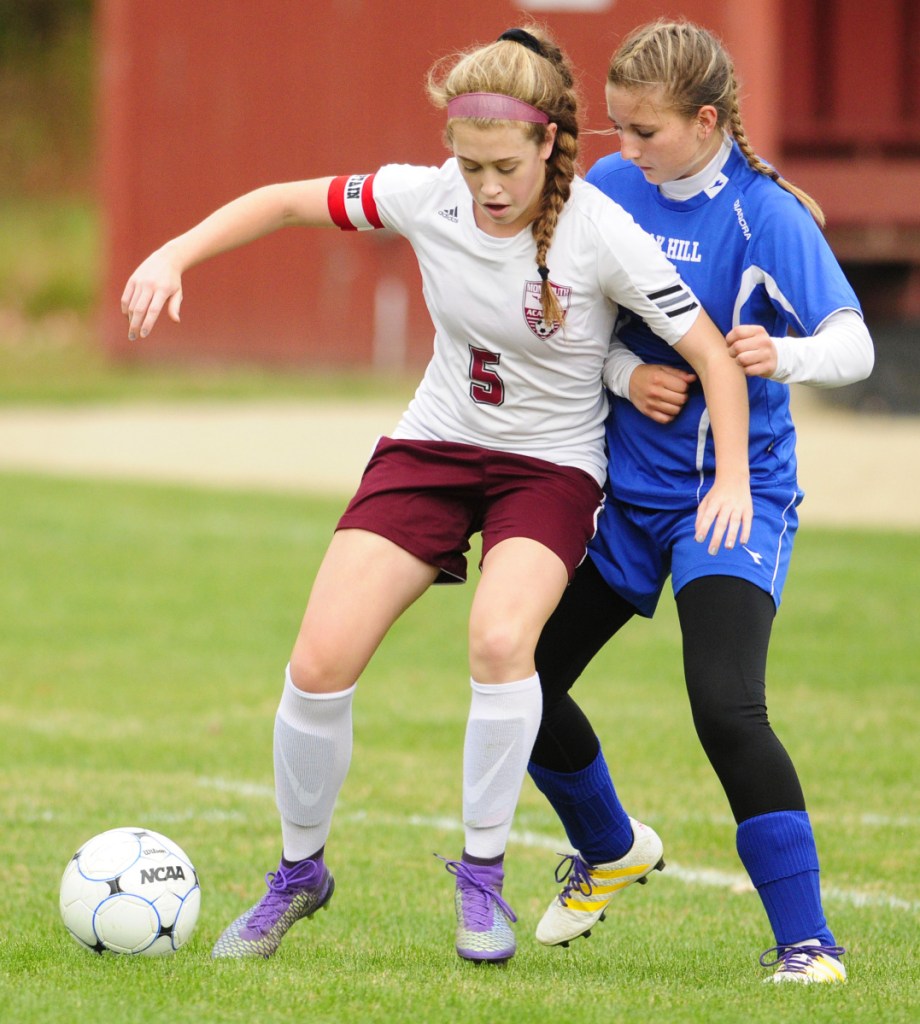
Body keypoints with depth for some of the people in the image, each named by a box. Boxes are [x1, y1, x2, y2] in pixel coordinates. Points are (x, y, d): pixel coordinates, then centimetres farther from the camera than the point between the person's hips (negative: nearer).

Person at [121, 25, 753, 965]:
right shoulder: (428, 198, -11)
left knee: (500, 639, -32)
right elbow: (285, 201, 2)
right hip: (433, 446, 3)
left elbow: (713, 355, -15)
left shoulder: (601, 236, -21)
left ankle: (481, 878, -12)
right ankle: (299, 872, 13)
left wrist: (731, 481, -24)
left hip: (550, 466, -3)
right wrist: (175, 254, -9)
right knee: (320, 664, -12)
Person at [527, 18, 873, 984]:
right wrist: (625, 373, -11)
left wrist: (784, 357, -45)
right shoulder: (610, 186, -1)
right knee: (523, 680, 11)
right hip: (624, 486, 6)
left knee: (726, 709, -24)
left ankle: (805, 941, -14)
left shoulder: (765, 215, -16)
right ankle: (611, 850, 40)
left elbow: (854, 344, -23)